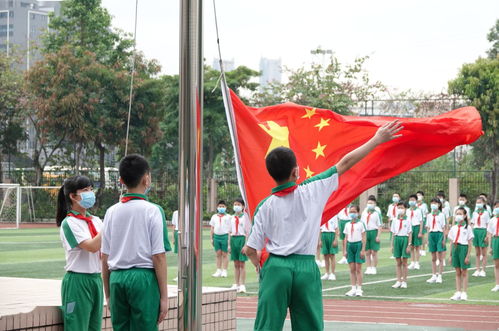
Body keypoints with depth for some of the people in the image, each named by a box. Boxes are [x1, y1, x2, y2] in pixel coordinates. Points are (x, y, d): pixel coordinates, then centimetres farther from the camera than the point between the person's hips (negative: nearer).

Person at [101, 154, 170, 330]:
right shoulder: (153, 211, -6)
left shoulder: (112, 212, 7)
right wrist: (164, 296, -5)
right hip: (144, 278, -4)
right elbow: (158, 257, -9)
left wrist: (108, 294, 18)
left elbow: (105, 257, 9)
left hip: (117, 279, 5)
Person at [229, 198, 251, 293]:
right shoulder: (232, 218, 13)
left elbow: (248, 231, -5)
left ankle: (242, 285, -4)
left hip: (242, 239, -5)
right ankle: (236, 284, 13)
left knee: (242, 264, -5)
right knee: (236, 264, 9)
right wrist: (229, 244, 13)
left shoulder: (245, 217, -2)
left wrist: (246, 244, -12)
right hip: (233, 239, 5)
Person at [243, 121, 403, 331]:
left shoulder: (265, 206, -1)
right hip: (307, 268, 0)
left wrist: (260, 266, 21)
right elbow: (345, 163, 3)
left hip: (276, 267, 0)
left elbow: (250, 249, -1)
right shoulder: (312, 191, -3)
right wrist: (377, 140, 8)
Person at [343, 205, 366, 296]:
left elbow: (363, 238, -3)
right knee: (352, 269, 5)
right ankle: (353, 289, 8)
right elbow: (346, 238, 13)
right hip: (350, 245, 4)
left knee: (358, 268, -3)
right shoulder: (347, 225, 11)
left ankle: (359, 289, 1)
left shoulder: (361, 224, -2)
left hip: (358, 245, -4)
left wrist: (363, 250, -10)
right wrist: (345, 250, 8)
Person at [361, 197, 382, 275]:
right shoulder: (364, 213, 15)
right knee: (367, 252, 6)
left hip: (373, 232, -5)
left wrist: (378, 236, -12)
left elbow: (379, 226, -5)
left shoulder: (377, 213, -1)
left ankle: (374, 268, 4)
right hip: (365, 232, 5)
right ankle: (368, 268, 12)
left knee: (374, 252, -2)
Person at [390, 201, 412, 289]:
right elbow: (393, 234, 10)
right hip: (397, 239, 3)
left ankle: (404, 281, 7)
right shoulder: (395, 221, 8)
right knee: (398, 262, 6)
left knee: (404, 262, 1)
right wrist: (392, 245, 7)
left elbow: (410, 234, -3)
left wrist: (409, 245, -9)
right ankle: (398, 281, 11)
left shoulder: (407, 221, -2)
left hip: (405, 239, -3)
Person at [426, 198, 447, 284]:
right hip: (431, 234, 4)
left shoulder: (441, 215, -1)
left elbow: (444, 228, -1)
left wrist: (444, 239, -7)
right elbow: (428, 228, 12)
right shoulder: (429, 216, 10)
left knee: (440, 257, -2)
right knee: (433, 258, 7)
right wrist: (428, 239, 8)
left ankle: (439, 276, 1)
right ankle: (434, 276, 11)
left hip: (439, 234, -4)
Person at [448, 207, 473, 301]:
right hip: (455, 248, 4)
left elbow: (470, 243, -4)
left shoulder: (468, 228, -2)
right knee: (457, 272, 8)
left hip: (464, 248, -4)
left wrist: (468, 256, -10)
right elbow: (451, 242, 12)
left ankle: (464, 293, 5)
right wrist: (450, 255, 10)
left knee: (464, 272, 0)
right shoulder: (453, 228, 10)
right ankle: (458, 293, 12)